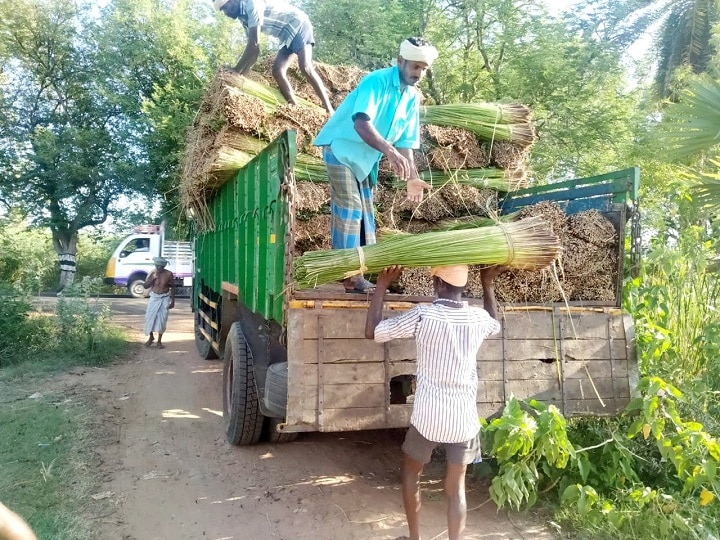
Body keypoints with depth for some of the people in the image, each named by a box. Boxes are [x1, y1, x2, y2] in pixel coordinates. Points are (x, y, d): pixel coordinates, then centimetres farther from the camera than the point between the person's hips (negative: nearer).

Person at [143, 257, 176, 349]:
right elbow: (145, 286, -5)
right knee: (150, 317, 0)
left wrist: (172, 301, -2)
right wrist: (153, 278, -20)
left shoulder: (168, 274, -8)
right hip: (154, 298, 1)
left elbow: (172, 287, 1)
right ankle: (151, 337, 23)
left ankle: (159, 341, 9)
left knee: (162, 319, -2)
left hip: (164, 299, -1)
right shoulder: (152, 273, -5)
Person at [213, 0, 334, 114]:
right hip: (287, 35, 10)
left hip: (299, 24, -10)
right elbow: (253, 50, 12)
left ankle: (329, 111, -31)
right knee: (277, 71, -5)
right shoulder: (244, 17, 9)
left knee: (305, 68, -27)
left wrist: (236, 71, -22)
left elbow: (254, 43, -26)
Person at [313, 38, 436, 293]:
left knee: (365, 212, 8)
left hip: (366, 156, 8)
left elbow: (405, 142, 6)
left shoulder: (412, 97, 3)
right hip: (341, 147, -8)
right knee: (349, 208, -14)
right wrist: (390, 151, -50)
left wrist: (411, 178, -6)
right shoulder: (376, 81, -20)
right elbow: (361, 123, -36)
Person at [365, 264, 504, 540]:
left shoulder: (423, 315, -15)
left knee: (411, 472, 22)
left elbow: (372, 331, -8)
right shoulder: (478, 318, -3)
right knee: (456, 488, 14)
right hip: (464, 419, 3)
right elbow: (495, 324, 24)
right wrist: (488, 283, 26)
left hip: (428, 417, -2)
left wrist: (382, 284, -4)